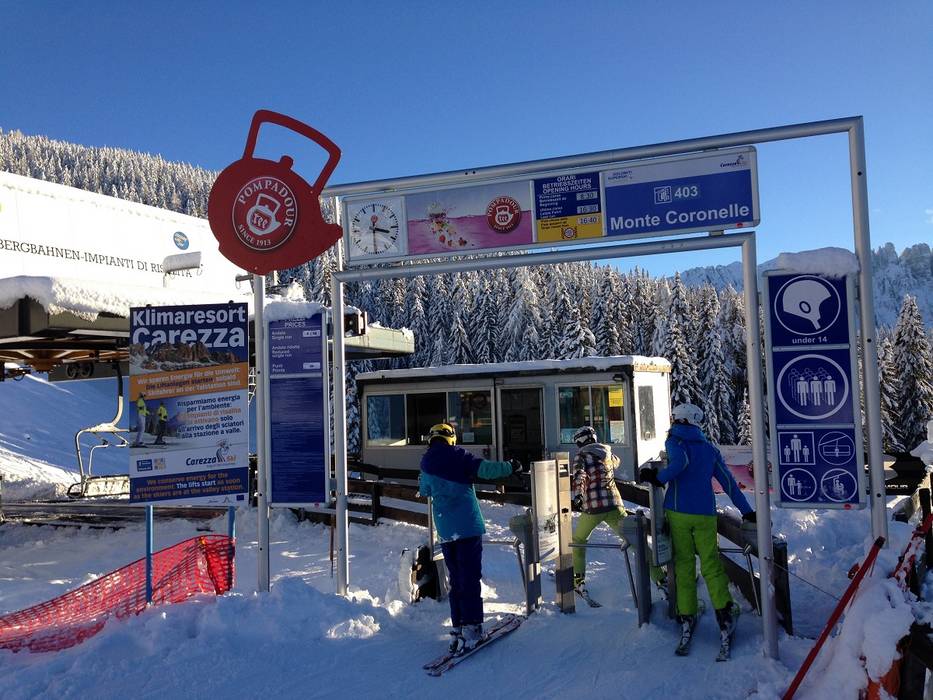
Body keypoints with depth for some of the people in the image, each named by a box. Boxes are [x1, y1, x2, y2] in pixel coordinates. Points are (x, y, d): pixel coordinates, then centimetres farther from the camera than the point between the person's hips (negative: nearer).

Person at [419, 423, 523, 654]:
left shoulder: (426, 463, 10)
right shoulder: (457, 456, -4)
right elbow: (485, 469, -15)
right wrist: (511, 467, -1)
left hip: (445, 530, 5)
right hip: (468, 526, -5)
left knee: (456, 580, 13)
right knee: (470, 578, -3)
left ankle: (458, 630, 13)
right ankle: (471, 629, -6)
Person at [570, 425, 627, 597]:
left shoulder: (581, 455, 1)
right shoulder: (606, 451, 13)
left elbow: (579, 475, -18)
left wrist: (578, 495, -26)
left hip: (592, 507, -2)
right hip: (614, 505, 3)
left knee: (578, 541, 18)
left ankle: (578, 580, 17)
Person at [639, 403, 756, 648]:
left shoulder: (674, 441, 1)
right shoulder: (709, 448, 14)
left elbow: (680, 462, -22)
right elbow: (728, 482, 14)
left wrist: (658, 478, -9)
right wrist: (746, 511, 17)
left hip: (678, 512, -2)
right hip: (705, 514, 3)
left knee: (684, 564, 6)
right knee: (711, 564, 5)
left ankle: (687, 617, 7)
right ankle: (724, 609, -10)